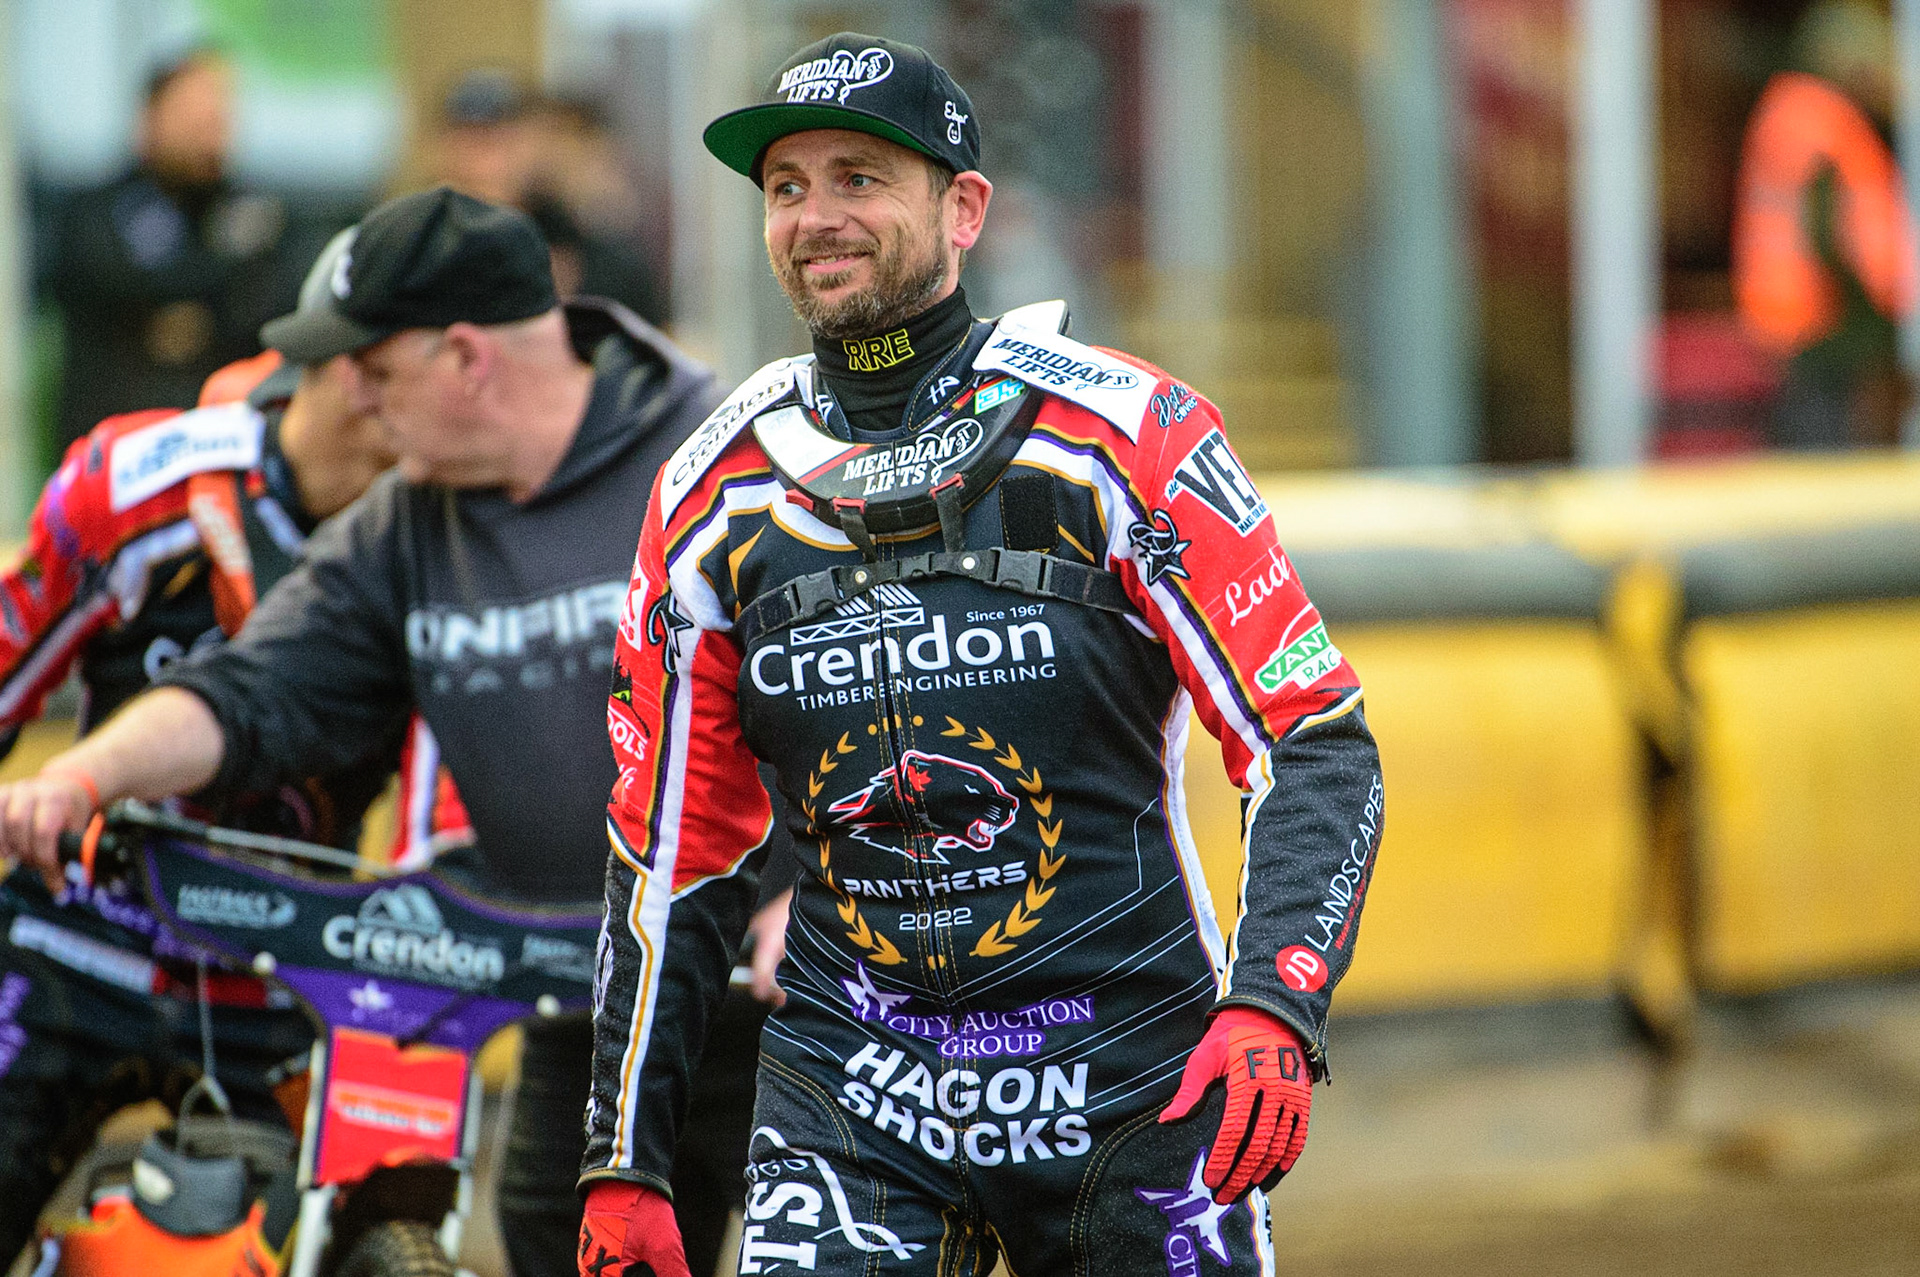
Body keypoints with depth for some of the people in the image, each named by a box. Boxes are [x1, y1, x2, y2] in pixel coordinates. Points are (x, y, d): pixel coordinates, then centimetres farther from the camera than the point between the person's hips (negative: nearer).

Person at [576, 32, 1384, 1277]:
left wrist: (1273, 1011, -23)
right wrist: (625, 1168, 10)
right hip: (850, 1084, 2)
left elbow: (1320, 743, -7)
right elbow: (674, 852, 12)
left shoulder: (1121, 437, -6)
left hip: (1130, 1074, -2)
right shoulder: (716, 496, 5)